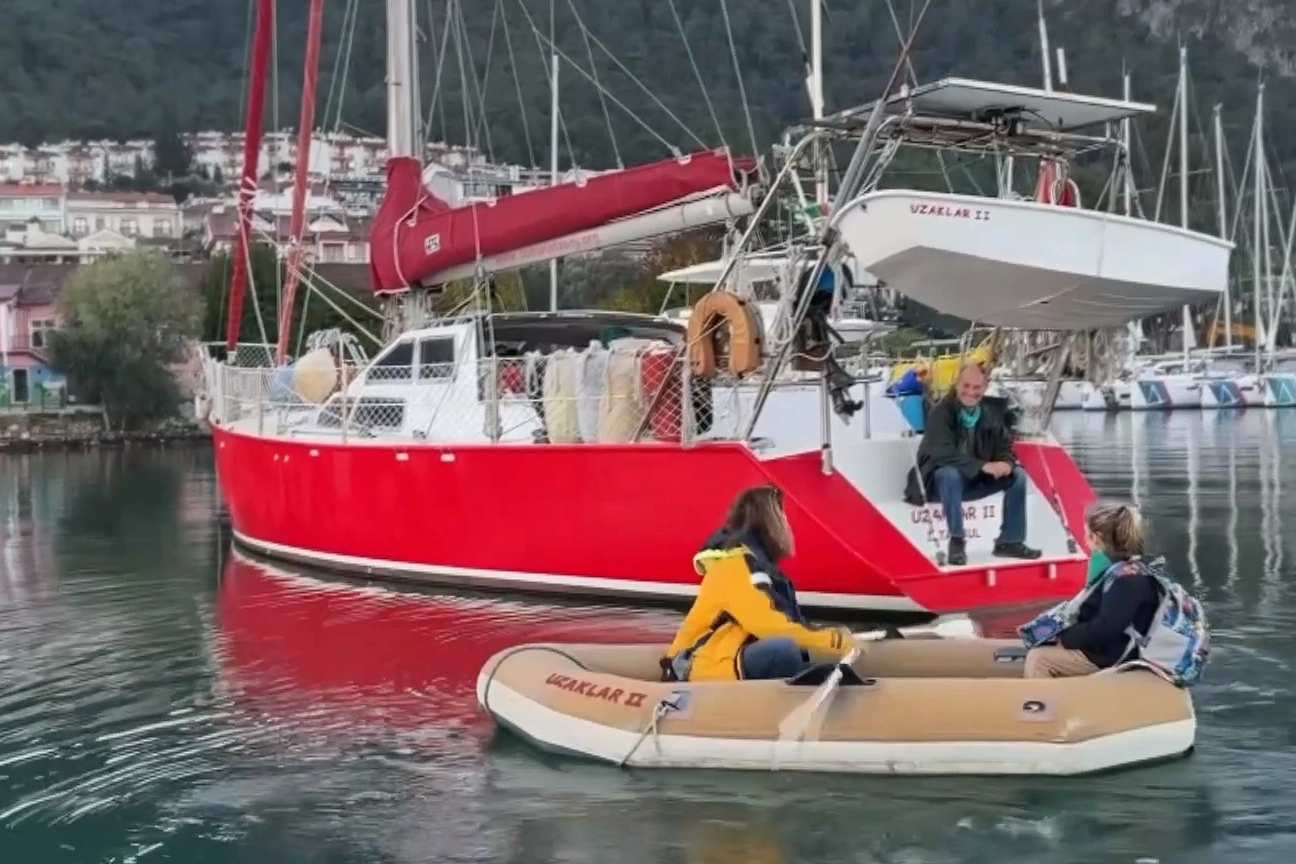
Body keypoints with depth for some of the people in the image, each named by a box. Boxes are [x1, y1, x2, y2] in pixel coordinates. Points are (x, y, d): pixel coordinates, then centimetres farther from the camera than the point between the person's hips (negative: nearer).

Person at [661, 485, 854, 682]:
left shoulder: (753, 561, 16)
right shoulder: (737, 563, -13)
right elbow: (769, 625, -22)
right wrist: (833, 640, -17)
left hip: (730, 665, 11)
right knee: (784, 649, -31)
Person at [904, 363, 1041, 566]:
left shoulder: (990, 414, 1)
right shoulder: (940, 412, -18)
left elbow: (1005, 447, 4)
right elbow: (943, 454, -29)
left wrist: (1006, 463, -22)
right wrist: (982, 466, -36)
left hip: (977, 480, 6)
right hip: (940, 479, -6)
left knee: (1017, 475, -9)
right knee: (951, 474, -38)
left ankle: (1010, 541, -4)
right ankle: (956, 542, -32)